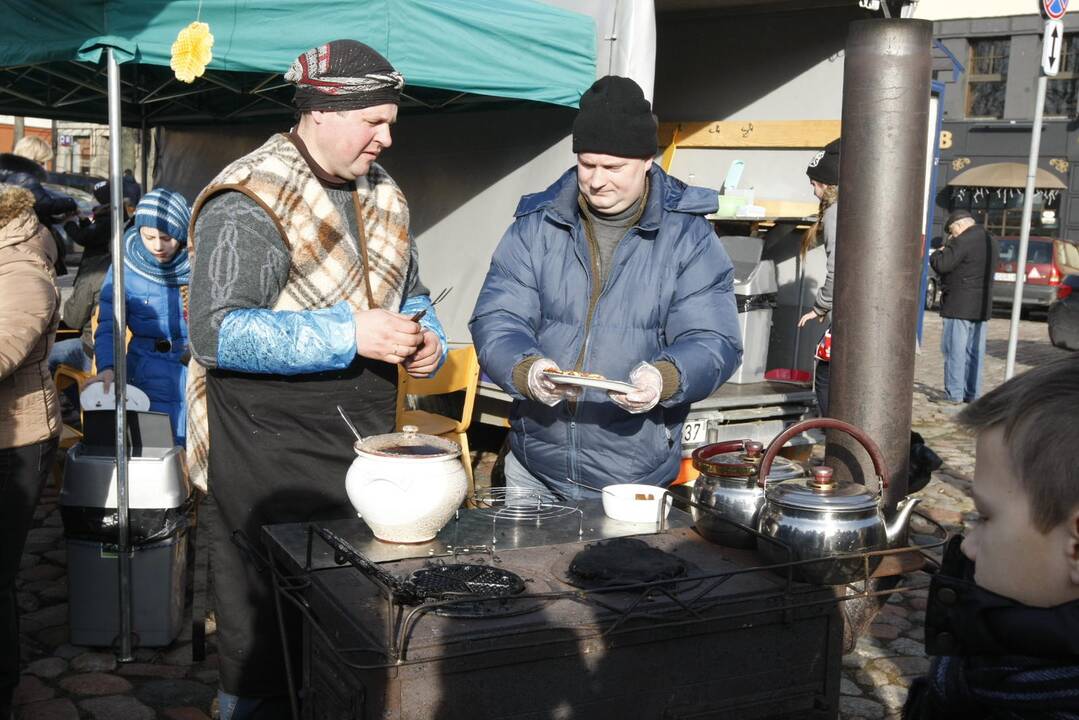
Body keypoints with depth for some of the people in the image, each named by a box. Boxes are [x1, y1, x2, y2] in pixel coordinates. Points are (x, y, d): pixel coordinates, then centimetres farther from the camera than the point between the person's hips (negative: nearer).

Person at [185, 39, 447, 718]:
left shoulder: (383, 195, 11)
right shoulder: (249, 203, -15)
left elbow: (410, 294, 23)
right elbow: (216, 333, -24)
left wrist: (426, 338, -1)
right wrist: (349, 333, -28)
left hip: (365, 446, 8)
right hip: (270, 463, -7)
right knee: (270, 648, 4)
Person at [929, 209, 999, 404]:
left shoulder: (962, 242, -15)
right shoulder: (992, 242, 13)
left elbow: (941, 265, -18)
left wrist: (938, 253, 4)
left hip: (960, 306, -8)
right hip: (982, 307, 8)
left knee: (954, 351, -3)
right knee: (975, 352, 11)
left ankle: (954, 394, -3)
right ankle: (972, 394, 13)